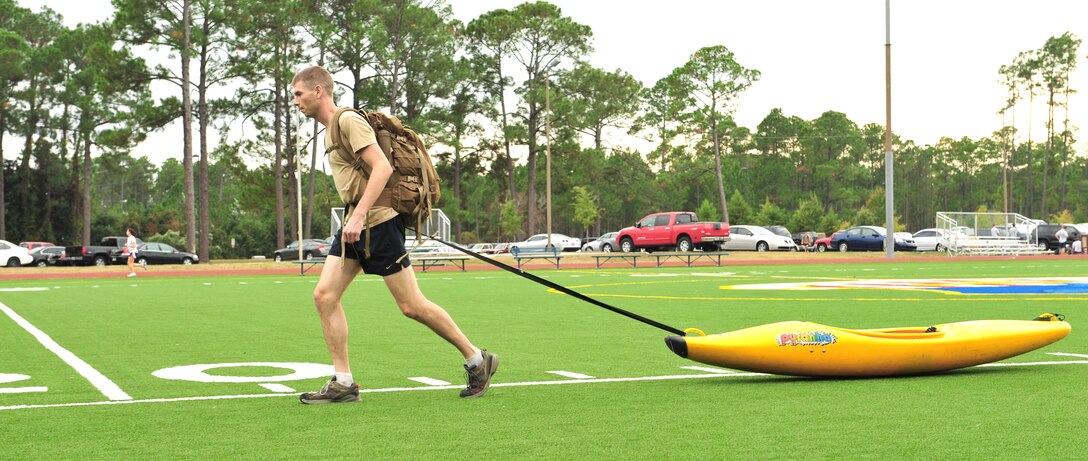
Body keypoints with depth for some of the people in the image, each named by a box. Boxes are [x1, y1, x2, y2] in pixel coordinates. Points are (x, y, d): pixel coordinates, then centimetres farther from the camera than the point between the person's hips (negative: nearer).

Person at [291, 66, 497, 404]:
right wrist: (354, 217, 20)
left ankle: (477, 360, 11)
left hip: (377, 222, -9)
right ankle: (343, 383, 2)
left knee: (412, 306, -4)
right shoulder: (330, 130, 18)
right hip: (354, 224, 9)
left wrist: (359, 215, -27)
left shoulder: (348, 121, -11)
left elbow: (382, 167, -21)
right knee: (324, 295, -2)